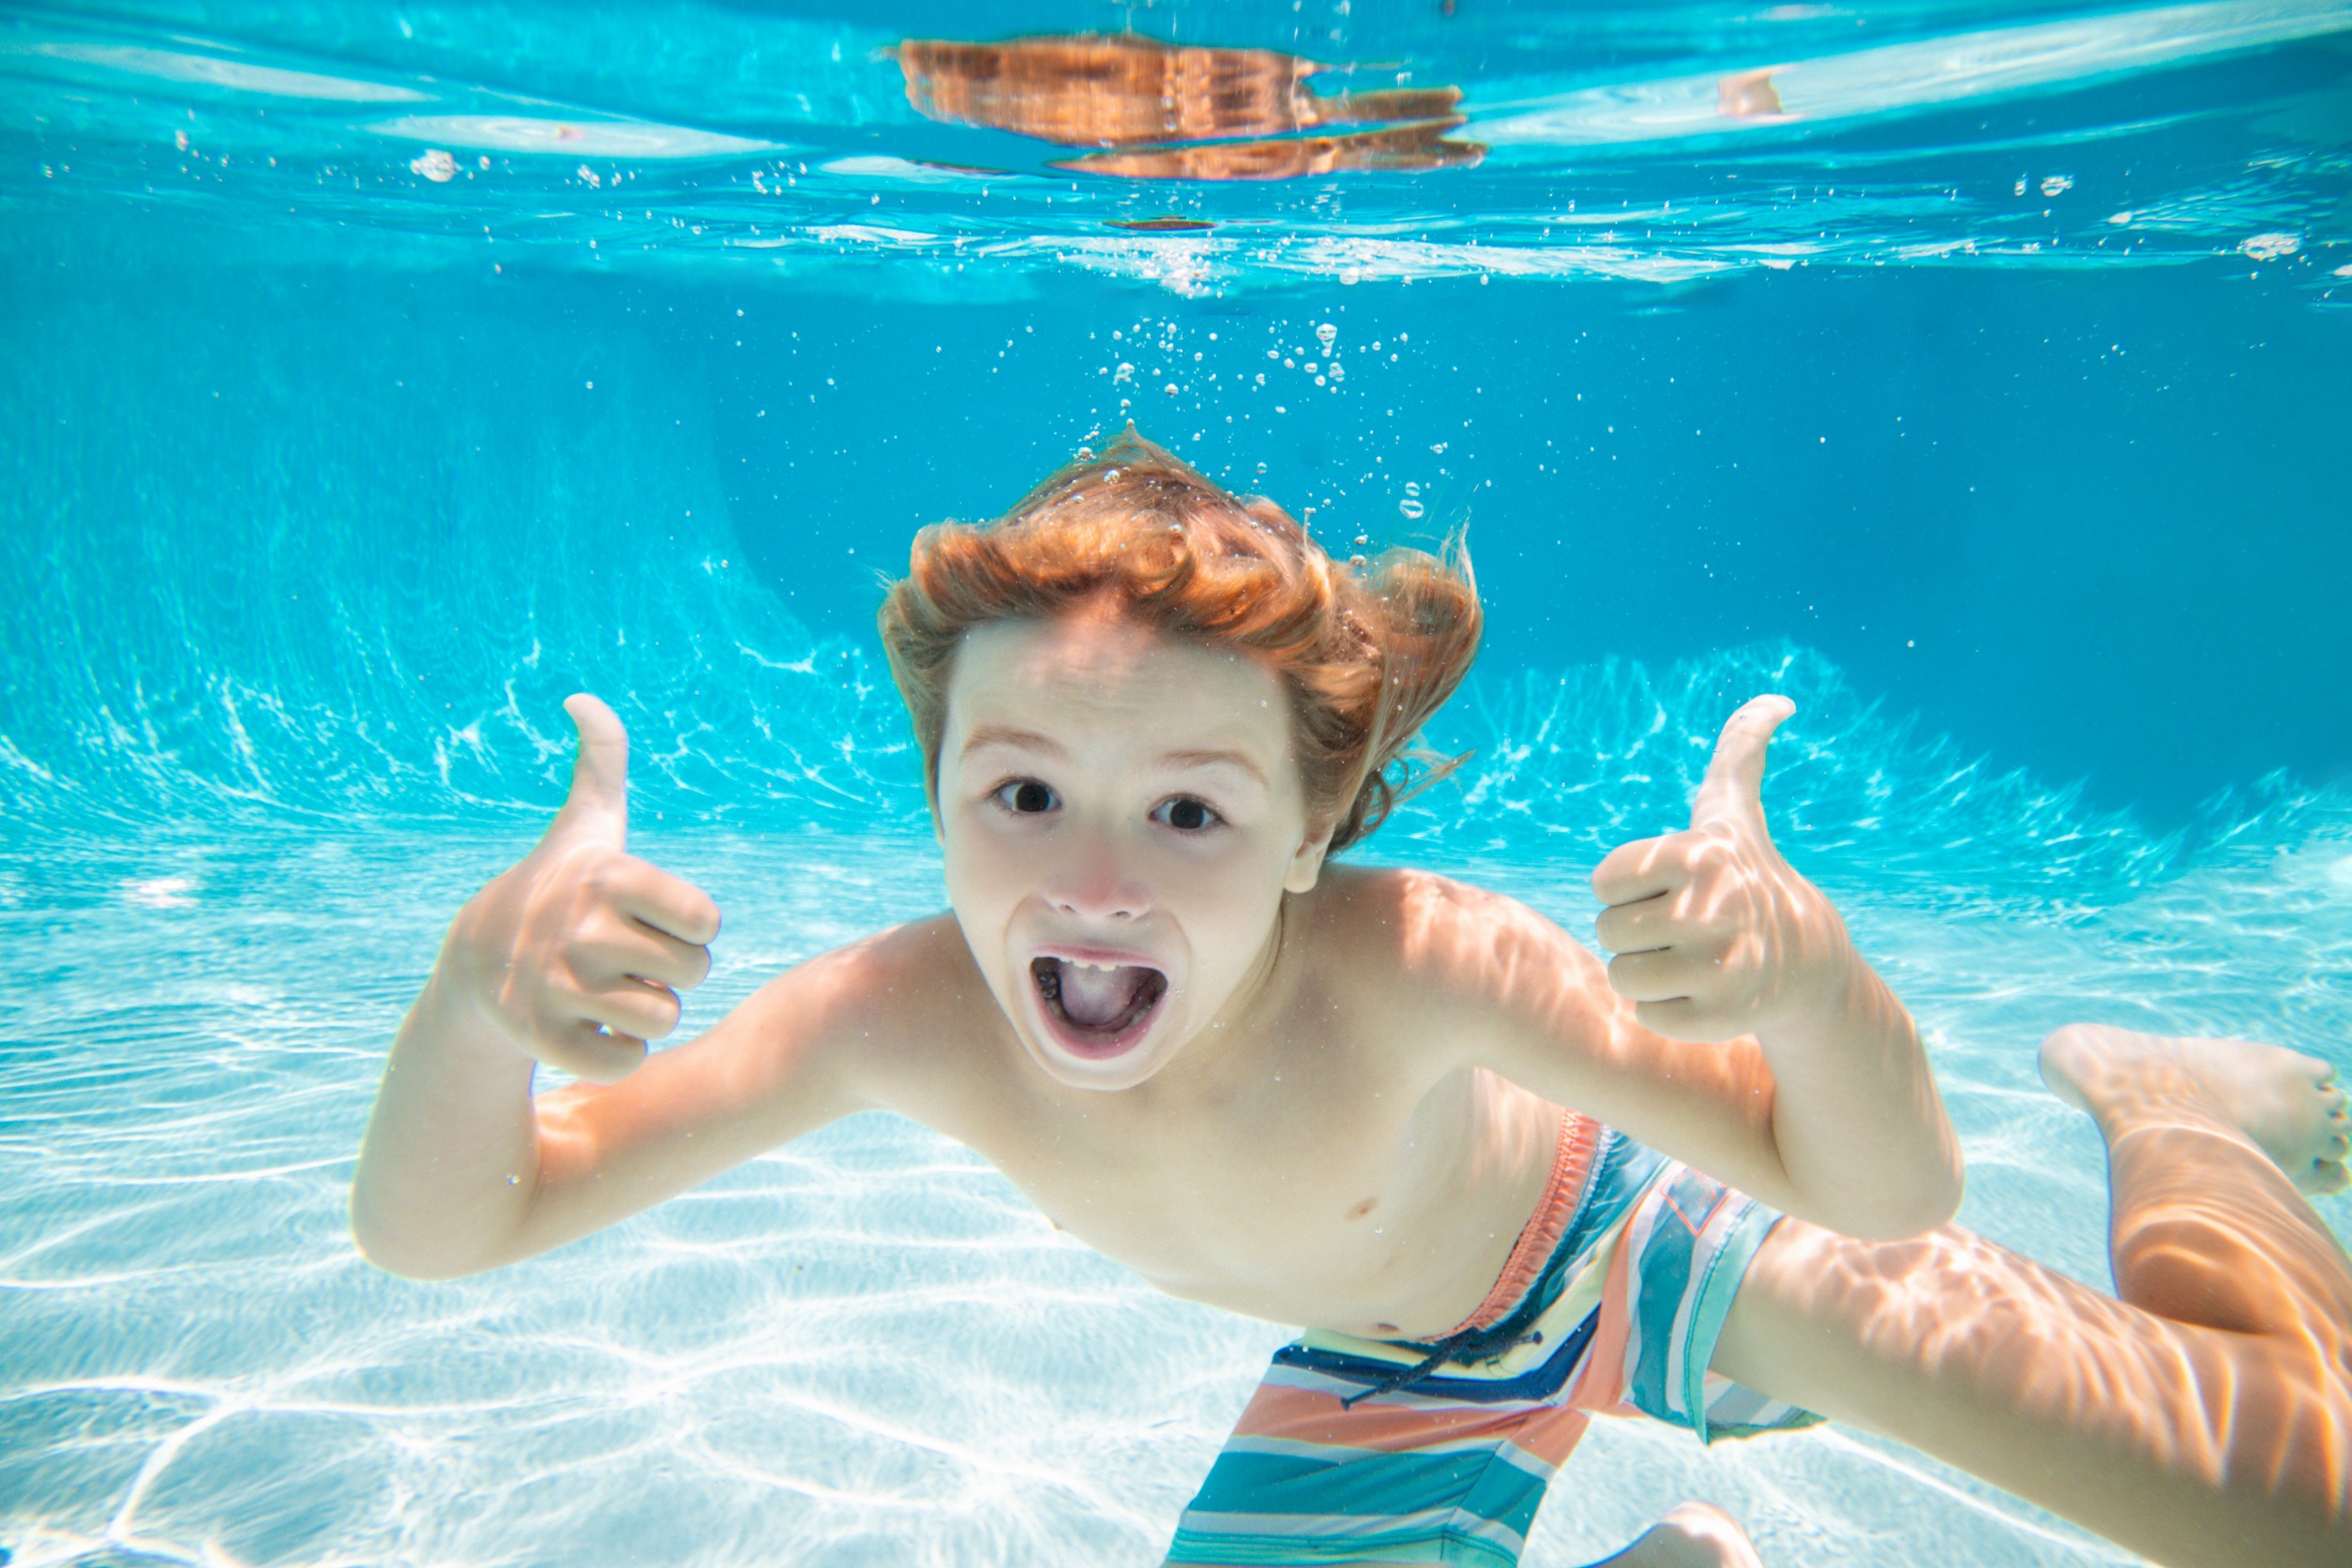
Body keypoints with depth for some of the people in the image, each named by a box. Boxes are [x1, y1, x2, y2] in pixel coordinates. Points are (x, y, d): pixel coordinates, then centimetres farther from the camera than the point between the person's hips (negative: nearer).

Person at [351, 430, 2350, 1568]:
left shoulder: (1407, 964, -39)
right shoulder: (916, 1013, -30)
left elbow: (1893, 1203, -33)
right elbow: (439, 1232, -27)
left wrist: (1809, 972, -56)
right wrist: (479, 978, -49)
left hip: (1627, 1238, -2)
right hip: (1397, 1380, 3)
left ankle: (2155, 1103, 29)